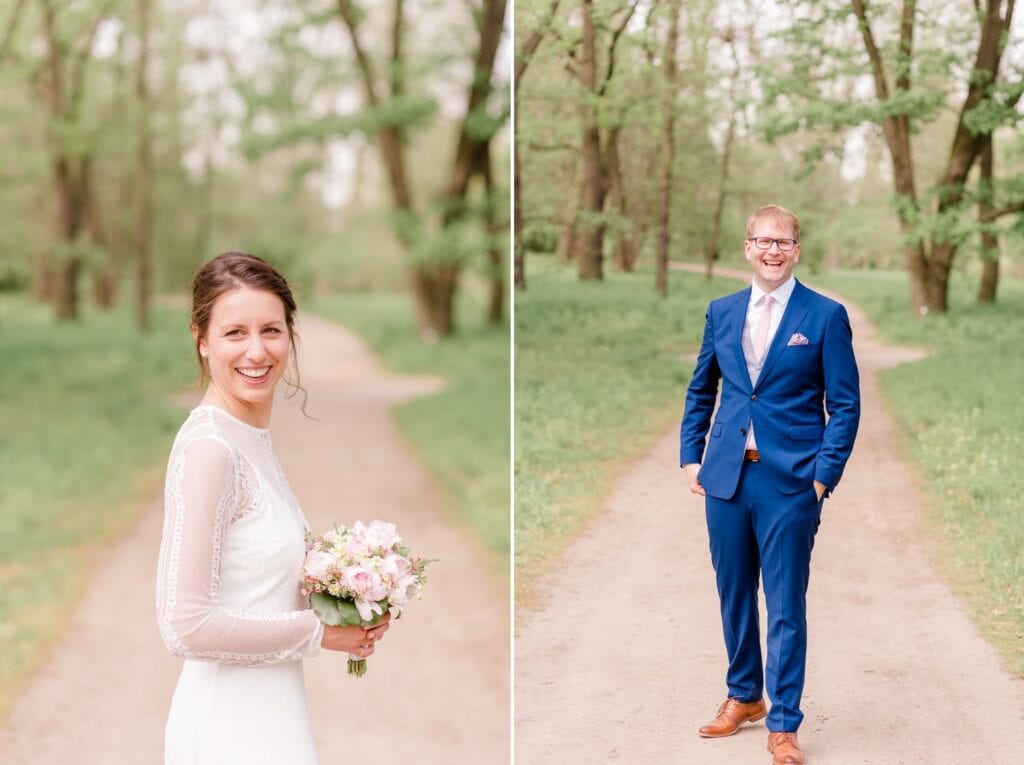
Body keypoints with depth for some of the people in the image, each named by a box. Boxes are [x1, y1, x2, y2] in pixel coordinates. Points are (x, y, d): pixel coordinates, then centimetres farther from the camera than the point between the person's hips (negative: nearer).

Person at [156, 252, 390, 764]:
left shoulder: (252, 437, 7)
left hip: (269, 709, 8)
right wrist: (318, 632, -12)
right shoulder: (208, 448, -19)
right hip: (233, 722, -8)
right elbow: (186, 626, -22)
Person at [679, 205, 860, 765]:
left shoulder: (825, 315, -3)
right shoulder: (721, 312, 9)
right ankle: (743, 695, 34)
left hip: (791, 481, -4)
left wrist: (824, 476, -9)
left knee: (786, 606, 2)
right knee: (733, 594, 14)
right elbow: (700, 392, 17)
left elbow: (845, 405, -3)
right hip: (725, 475, 4)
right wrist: (691, 457, 10)